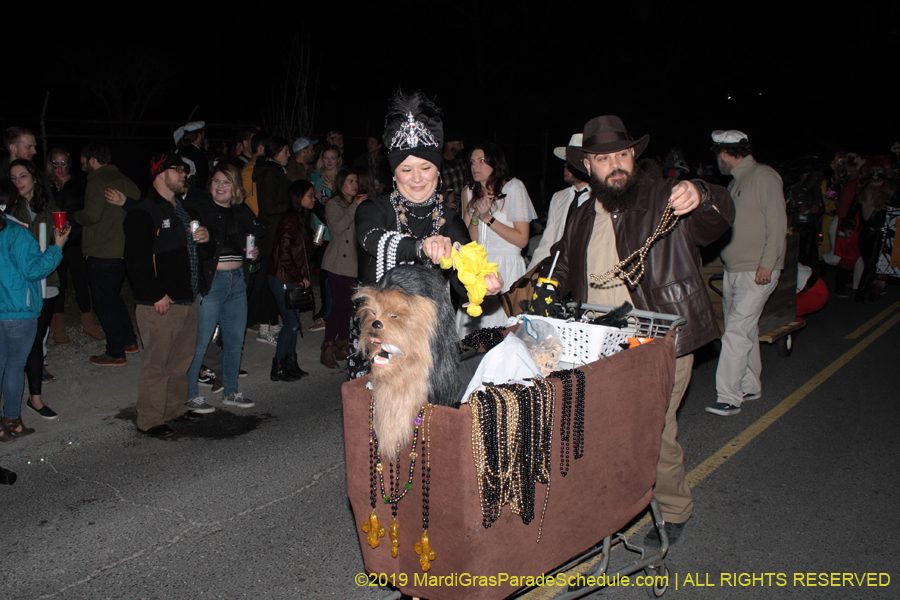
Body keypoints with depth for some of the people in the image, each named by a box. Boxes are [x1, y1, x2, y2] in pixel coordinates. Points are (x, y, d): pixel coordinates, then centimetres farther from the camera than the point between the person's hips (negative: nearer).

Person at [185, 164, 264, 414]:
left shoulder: (243, 213, 11)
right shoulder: (200, 210, -6)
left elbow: (260, 237, 23)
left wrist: (255, 252, 5)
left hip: (238, 281, 6)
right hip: (210, 281, -6)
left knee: (235, 340, 13)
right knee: (200, 342, -2)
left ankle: (231, 392, 28)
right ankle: (190, 395, 13)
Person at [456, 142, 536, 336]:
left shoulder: (513, 188, -3)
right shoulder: (469, 193, 11)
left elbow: (522, 239, -8)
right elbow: (470, 241, 7)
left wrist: (488, 218, -10)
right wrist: (476, 216, -10)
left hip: (507, 268, -4)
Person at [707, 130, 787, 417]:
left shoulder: (764, 176, -9)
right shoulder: (735, 182, 17)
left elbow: (777, 223, -14)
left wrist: (767, 264, -19)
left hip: (757, 272, -9)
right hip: (733, 270, 9)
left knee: (736, 331, -13)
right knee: (745, 329, 14)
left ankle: (729, 398, -11)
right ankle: (750, 386, 26)